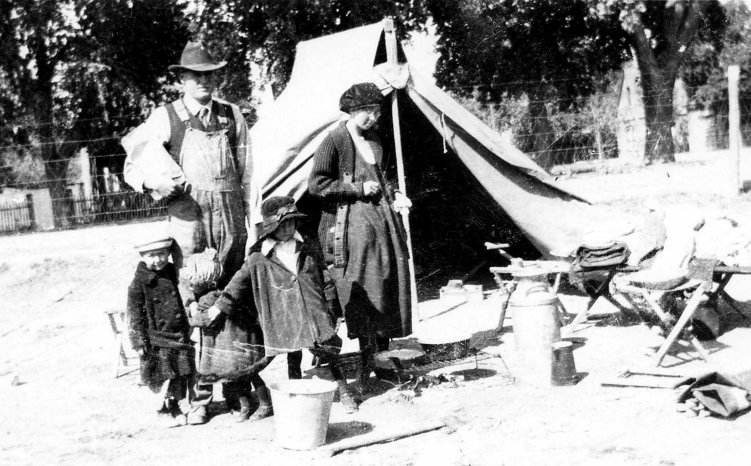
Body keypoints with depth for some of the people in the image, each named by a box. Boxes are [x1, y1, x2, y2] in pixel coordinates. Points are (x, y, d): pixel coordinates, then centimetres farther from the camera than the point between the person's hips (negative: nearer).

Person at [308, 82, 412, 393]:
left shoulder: (373, 139, 15)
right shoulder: (335, 141, -7)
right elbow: (316, 184, -12)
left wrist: (392, 197, 10)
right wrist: (357, 189, -13)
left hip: (381, 218, 7)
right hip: (350, 224, -7)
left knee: (386, 288, 6)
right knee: (356, 294, -8)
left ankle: (378, 353, 17)